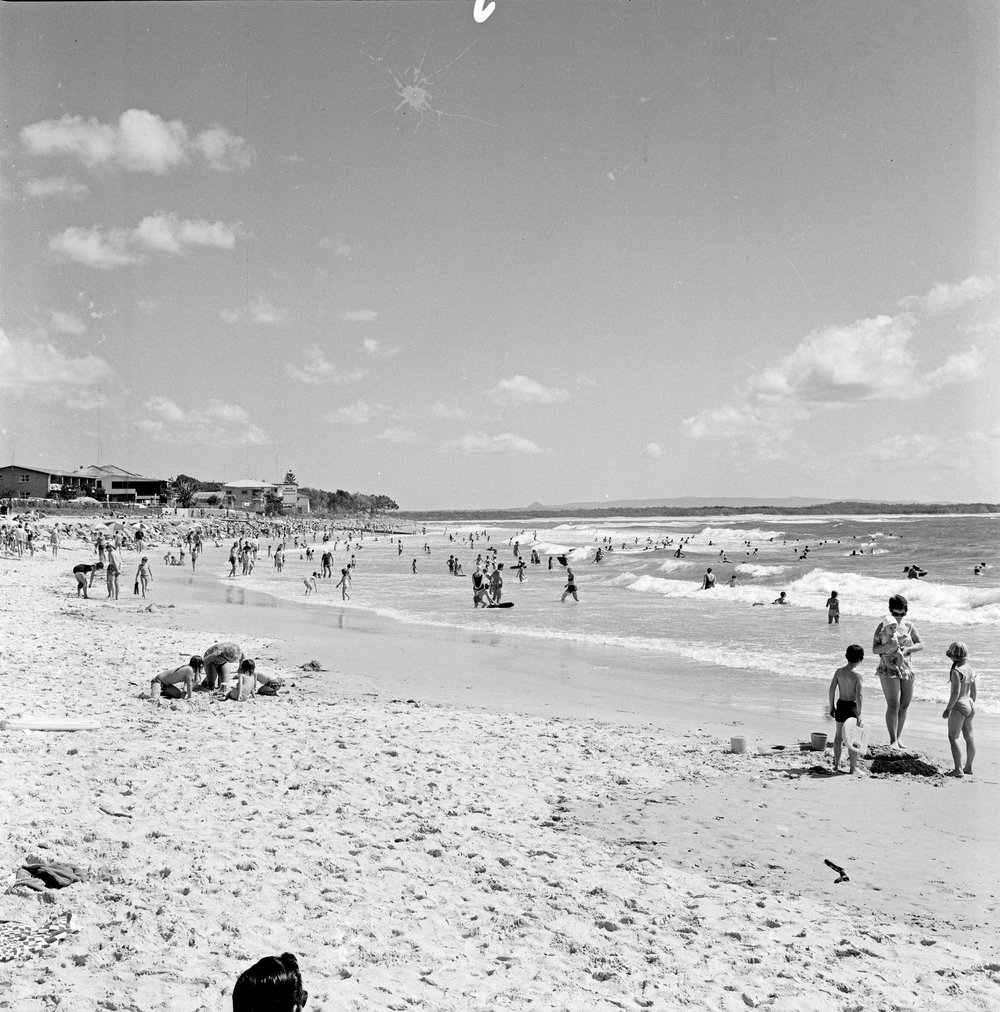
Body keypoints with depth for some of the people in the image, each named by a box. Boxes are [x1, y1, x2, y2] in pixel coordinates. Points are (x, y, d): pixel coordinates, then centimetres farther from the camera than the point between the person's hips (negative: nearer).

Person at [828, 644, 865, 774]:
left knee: (839, 735, 15)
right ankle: (853, 767, 7)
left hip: (840, 705, 5)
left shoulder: (839, 671, 1)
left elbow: (832, 690, 1)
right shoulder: (857, 674, -15)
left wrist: (832, 706, 11)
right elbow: (858, 695, -19)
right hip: (851, 706, -5)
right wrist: (859, 714, -16)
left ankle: (836, 765, 22)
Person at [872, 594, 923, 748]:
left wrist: (907, 649, -14)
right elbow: (875, 649, -7)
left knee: (904, 705, 7)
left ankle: (897, 738, 19)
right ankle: (892, 741, -10)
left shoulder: (909, 625, 5)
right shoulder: (883, 626, -6)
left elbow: (920, 645, 5)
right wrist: (887, 646, -26)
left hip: (906, 668, 5)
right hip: (888, 669, -5)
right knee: (893, 705, -12)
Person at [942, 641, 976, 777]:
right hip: (970, 705, 9)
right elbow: (973, 692, 14)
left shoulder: (956, 671, -18)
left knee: (953, 737, -4)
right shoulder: (971, 671, 7)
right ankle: (968, 767, 26)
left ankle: (958, 769, -8)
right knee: (969, 737, 16)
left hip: (959, 706, -9)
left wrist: (948, 709, -15)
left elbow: (956, 693, -22)